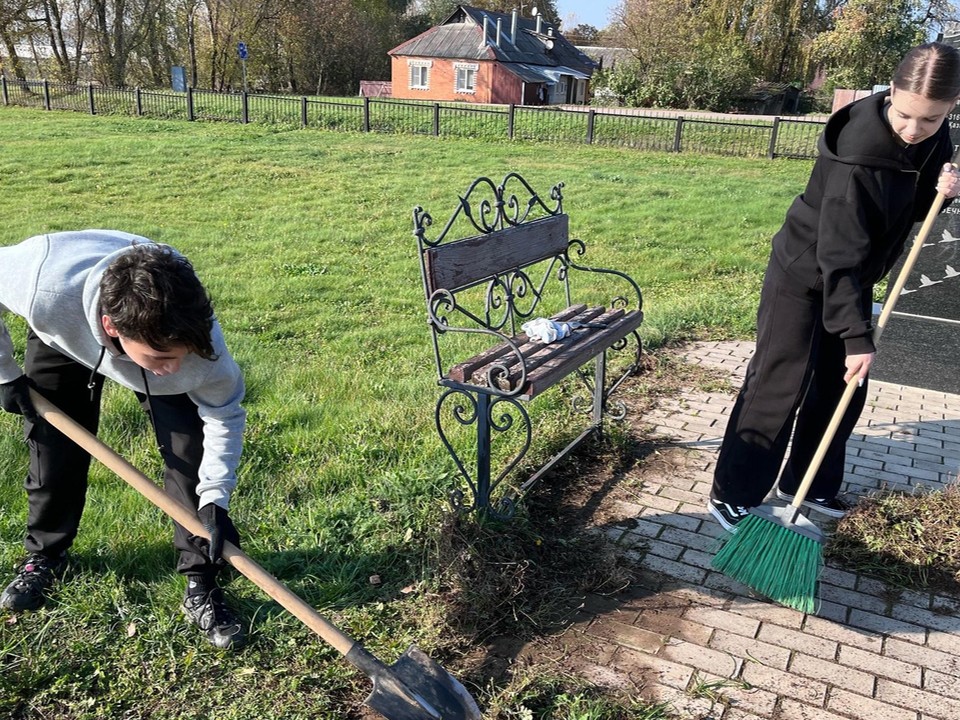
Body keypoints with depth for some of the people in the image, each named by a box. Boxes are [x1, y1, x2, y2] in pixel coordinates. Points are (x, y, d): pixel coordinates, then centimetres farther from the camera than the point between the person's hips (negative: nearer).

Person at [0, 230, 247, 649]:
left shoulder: (193, 331, -42)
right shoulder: (45, 289, -45)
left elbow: (225, 413, -22)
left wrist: (215, 499, -28)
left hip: (159, 331, -1)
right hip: (63, 332, 1)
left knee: (188, 448, -15)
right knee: (53, 443, 2)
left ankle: (201, 585, -2)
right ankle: (44, 555, 30)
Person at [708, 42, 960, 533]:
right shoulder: (858, 155, -29)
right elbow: (840, 257, -29)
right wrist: (858, 335, -30)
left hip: (854, 278, 8)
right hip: (805, 277, -8)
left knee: (841, 388, 12)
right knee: (778, 388, -6)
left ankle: (806, 484, 28)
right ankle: (732, 495, 5)